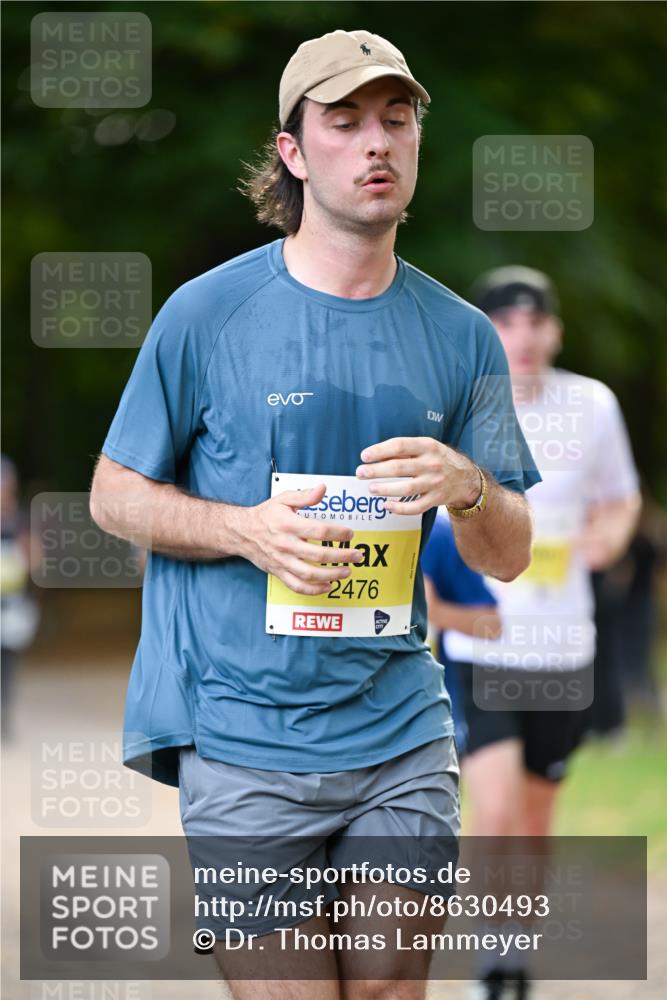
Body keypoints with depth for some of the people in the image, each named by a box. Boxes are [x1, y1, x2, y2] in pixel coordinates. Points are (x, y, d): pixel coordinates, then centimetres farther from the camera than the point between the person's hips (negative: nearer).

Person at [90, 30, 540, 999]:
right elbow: (114, 494, 4)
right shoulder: (205, 316, -3)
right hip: (244, 742, -3)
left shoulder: (461, 336, 7)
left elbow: (509, 555, 10)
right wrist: (246, 529, -14)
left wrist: (466, 487, -13)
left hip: (401, 733, 3)